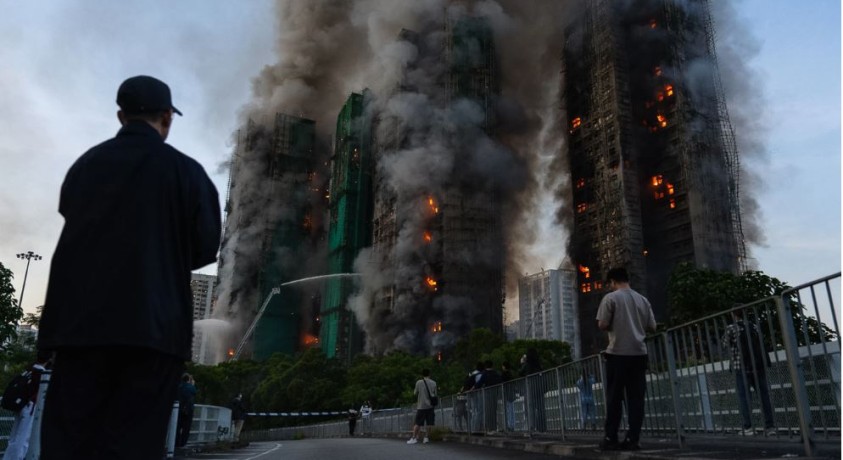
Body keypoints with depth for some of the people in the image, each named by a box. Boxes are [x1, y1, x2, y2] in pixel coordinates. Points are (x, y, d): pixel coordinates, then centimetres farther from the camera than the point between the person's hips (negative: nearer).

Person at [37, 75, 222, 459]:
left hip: (78, 318, 4)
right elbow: (206, 247, -2)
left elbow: (72, 230, 16)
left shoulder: (84, 165, 11)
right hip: (153, 322, -3)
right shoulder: (185, 170, -2)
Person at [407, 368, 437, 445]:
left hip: (421, 406, -2)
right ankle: (426, 437, 2)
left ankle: (414, 438, 4)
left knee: (418, 423, 4)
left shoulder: (419, 382, -5)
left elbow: (415, 393, 5)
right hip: (430, 406, 2)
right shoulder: (433, 383, 3)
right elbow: (435, 394, 11)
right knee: (428, 423, 6)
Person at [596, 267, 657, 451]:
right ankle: (632, 439, 4)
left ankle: (610, 438, 5)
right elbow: (652, 327, 12)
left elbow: (602, 324, -8)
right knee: (636, 398, 5)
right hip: (639, 353, 4)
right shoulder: (643, 300, 10)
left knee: (614, 397, 2)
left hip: (618, 353, -4)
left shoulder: (611, 298, -4)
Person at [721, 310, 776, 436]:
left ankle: (748, 427, -5)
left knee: (743, 397, -1)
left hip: (741, 367, -4)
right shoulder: (754, 327, 8)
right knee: (764, 395, 7)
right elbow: (761, 344, 11)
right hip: (758, 366, 4)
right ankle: (770, 425, 5)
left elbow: (724, 344, 4)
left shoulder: (731, 328, -5)